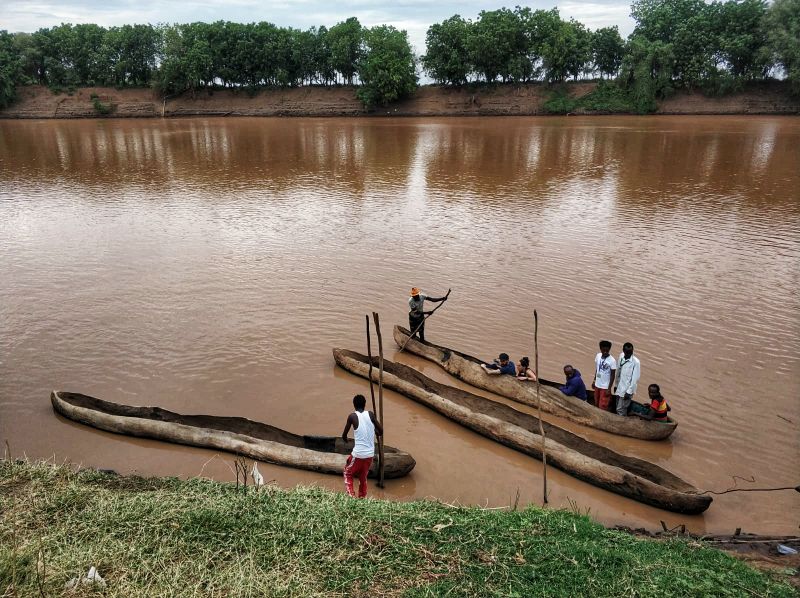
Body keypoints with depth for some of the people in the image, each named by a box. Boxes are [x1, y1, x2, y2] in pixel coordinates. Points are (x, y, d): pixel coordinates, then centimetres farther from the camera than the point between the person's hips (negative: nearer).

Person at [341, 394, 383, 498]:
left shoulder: (352, 416, -8)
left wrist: (346, 439, 24)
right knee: (363, 478, 24)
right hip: (370, 454, 3)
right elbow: (381, 432, 3)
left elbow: (344, 436, 1)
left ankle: (351, 496, 7)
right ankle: (362, 498, 28)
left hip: (358, 454, -3)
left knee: (348, 474, 21)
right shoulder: (370, 414, -2)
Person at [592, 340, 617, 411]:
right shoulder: (598, 356, -4)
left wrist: (609, 388, -14)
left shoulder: (612, 361, -21)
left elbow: (613, 375, -14)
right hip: (597, 385, 6)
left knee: (603, 407, -2)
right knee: (597, 404, 18)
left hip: (605, 387, -6)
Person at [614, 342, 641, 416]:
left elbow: (635, 378, -17)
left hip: (627, 389, -6)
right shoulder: (621, 356, -2)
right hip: (619, 388, 6)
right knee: (618, 408, 15)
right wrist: (616, 385, 14)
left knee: (620, 410, -3)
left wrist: (629, 392, -17)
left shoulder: (636, 362, -20)